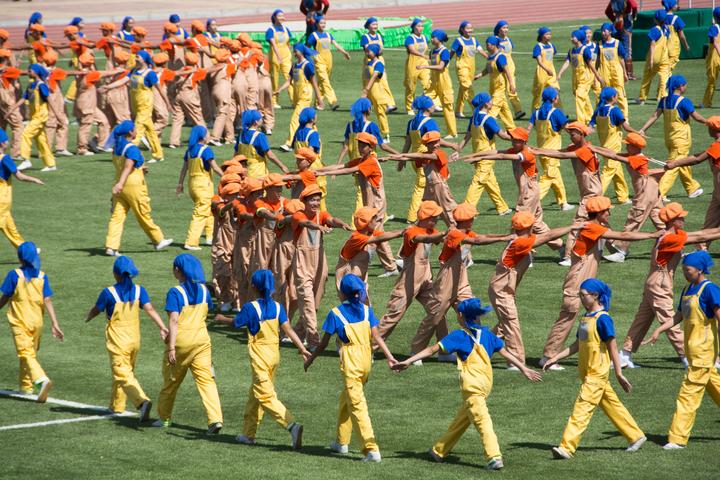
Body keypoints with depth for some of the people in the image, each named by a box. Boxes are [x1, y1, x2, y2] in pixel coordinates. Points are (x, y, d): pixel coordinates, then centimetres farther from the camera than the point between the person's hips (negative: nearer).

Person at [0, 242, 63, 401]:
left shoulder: (14, 275, -11)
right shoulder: (42, 276, -2)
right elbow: (47, 301, -8)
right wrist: (55, 325, -10)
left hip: (19, 321, -5)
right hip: (37, 322, 5)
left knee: (25, 354, -10)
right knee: (30, 352, 22)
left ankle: (42, 380, -33)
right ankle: (26, 386, 32)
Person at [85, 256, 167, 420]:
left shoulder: (109, 293, -11)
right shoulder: (139, 290, -1)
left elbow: (96, 310, 2)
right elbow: (150, 309, -12)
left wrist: (87, 318, 24)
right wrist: (162, 327, -19)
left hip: (117, 340, -5)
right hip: (134, 338, 6)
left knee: (123, 374, -10)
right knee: (126, 371, 22)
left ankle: (142, 401, -33)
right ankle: (117, 405, 35)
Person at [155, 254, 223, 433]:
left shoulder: (175, 293, -13)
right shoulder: (203, 290, 4)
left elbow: (174, 321, -20)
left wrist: (171, 347, -22)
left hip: (181, 340, -4)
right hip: (202, 339, 4)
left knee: (171, 380, 14)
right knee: (206, 380, -1)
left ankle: (165, 418, 30)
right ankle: (215, 418, -18)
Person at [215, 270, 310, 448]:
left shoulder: (250, 308, -12)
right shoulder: (277, 307, 2)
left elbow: (236, 323, 2)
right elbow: (288, 330, -4)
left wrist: (222, 319, 21)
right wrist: (302, 348, -3)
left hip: (259, 357, -7)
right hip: (274, 355, 7)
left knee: (266, 396, -10)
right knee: (255, 395, 18)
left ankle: (291, 425, -28)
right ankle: (248, 434, 27)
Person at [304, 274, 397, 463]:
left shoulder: (336, 313, -6)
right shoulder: (366, 310, 5)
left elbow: (324, 343, -1)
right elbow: (376, 337, -5)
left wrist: (310, 359, 12)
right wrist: (389, 356, -8)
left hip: (350, 363, -6)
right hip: (366, 360, 6)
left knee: (357, 405, -7)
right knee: (345, 399, 24)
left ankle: (372, 449, -17)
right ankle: (341, 442, 35)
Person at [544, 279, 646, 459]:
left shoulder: (602, 318, -15)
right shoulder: (585, 317, 11)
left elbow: (612, 347, -13)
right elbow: (577, 345, 16)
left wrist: (619, 374, -12)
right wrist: (555, 358, 11)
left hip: (597, 373, -9)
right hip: (587, 372, 9)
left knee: (582, 408, -13)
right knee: (612, 405, 16)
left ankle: (567, 448, -18)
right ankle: (636, 436, 27)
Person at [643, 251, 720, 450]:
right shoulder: (687, 290, 12)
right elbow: (678, 316, 16)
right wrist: (659, 330, 3)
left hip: (704, 349, -8)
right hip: (692, 349, 8)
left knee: (689, 393, -9)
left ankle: (678, 438, -8)